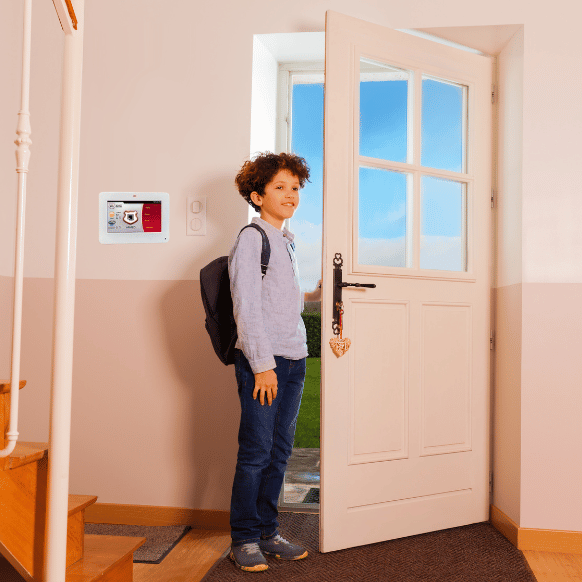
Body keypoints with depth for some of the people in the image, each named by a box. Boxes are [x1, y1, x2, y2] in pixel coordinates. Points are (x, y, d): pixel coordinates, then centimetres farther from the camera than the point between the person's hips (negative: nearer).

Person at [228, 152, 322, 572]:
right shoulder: (251, 239, -6)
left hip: (293, 361, 8)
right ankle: (244, 539, 14)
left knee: (279, 452, 11)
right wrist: (262, 364, -15)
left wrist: (318, 295, 17)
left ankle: (267, 532, 23)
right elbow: (247, 307, -12)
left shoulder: (287, 242, 18)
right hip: (262, 362, -7)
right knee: (256, 452, -1)